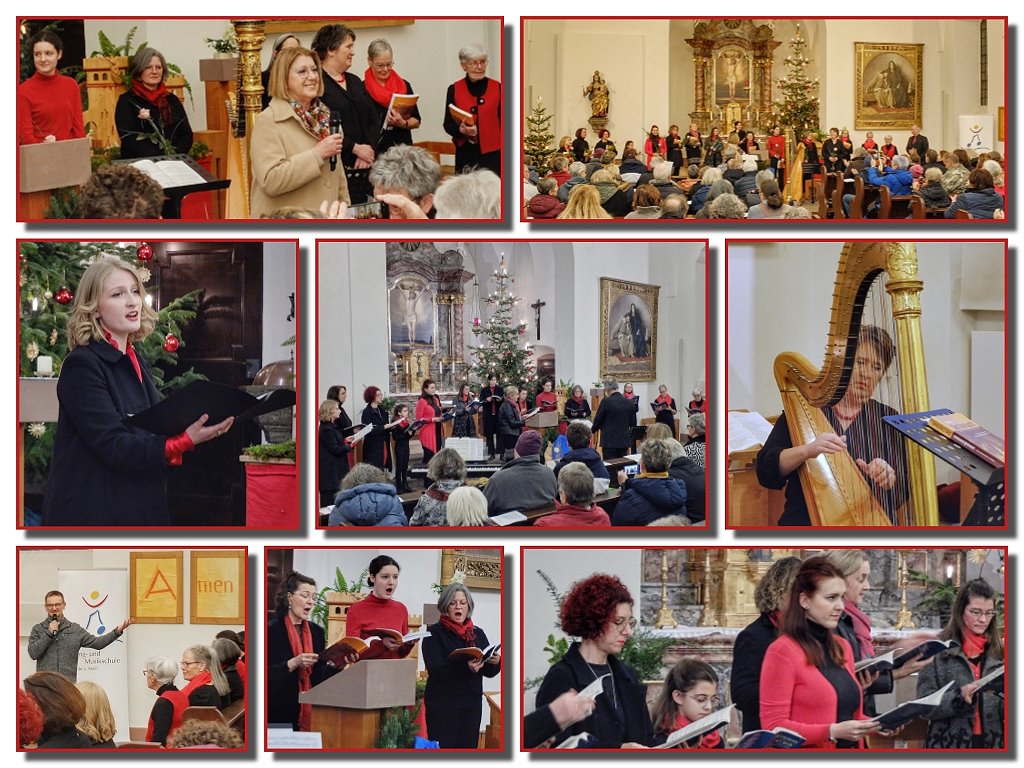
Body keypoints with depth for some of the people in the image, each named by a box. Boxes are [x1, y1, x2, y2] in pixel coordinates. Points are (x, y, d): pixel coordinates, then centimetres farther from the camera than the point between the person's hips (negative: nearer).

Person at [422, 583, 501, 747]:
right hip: (442, 704, -4)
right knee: (443, 747, -7)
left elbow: (489, 672, 11)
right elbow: (434, 670, -16)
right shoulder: (435, 633, -3)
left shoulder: (478, 634, 12)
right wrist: (466, 667, -31)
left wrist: (496, 662, -12)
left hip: (472, 704, 4)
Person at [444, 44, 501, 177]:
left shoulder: (497, 88, 4)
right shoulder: (454, 90, 5)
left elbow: (504, 123, 4)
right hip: (466, 155, 1)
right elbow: (448, 124, 6)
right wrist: (460, 130, -15)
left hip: (492, 154, -1)